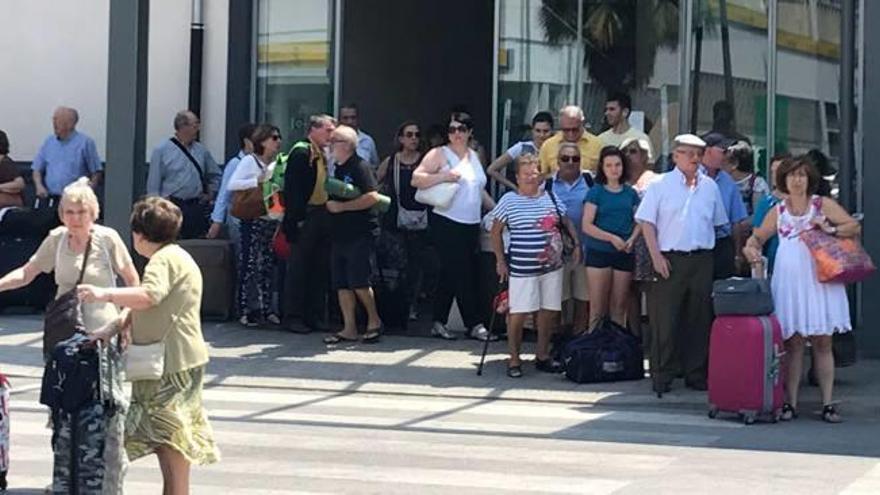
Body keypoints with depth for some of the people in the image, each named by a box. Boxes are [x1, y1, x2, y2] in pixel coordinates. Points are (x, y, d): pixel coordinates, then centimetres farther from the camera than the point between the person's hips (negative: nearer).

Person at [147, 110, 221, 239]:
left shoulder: (202, 151, 11)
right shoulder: (162, 151, -1)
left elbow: (215, 175, 25)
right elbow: (153, 184, -2)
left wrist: (210, 194, 13)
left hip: (197, 208, 5)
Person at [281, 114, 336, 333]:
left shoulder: (322, 155, 16)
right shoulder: (301, 152, -11)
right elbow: (292, 189, -17)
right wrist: (297, 219, -21)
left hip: (321, 216, 9)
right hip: (306, 218, -9)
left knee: (320, 268, 10)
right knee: (298, 268, -3)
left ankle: (313, 316, 17)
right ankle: (292, 317, 3)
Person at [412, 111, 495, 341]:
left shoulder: (474, 156, 16)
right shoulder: (439, 154, -3)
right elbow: (416, 179, -12)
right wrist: (444, 176, -21)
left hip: (471, 225, 7)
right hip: (447, 224, -6)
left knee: (450, 275, 9)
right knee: (461, 275, -6)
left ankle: (439, 323, 15)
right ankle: (474, 324, -2)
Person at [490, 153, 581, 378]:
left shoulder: (551, 198, 7)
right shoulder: (509, 200, -4)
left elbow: (566, 222, 20)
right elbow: (496, 232, 2)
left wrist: (577, 244, 9)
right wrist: (500, 260, -2)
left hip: (552, 266, 4)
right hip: (522, 267, -4)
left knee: (548, 311, 9)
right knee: (518, 313, -5)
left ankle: (542, 355, 23)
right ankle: (514, 359, 6)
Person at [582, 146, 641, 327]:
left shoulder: (631, 193, 10)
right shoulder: (595, 192, -1)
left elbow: (639, 222, 14)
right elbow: (587, 226, -7)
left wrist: (632, 239, -7)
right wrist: (612, 238, -16)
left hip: (624, 254, 3)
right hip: (599, 252, -3)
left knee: (619, 307, 5)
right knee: (597, 308, -4)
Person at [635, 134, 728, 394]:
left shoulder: (710, 187, 11)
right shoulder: (661, 185, 0)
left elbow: (717, 223, 18)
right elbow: (647, 222, -2)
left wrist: (709, 251, 10)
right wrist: (656, 256, -9)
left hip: (702, 259, 4)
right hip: (670, 259, -4)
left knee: (699, 318, 6)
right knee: (666, 319, -3)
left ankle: (696, 374, 14)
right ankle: (662, 375, 3)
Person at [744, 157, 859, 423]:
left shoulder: (823, 204, 6)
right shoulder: (778, 211, 12)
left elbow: (854, 227, 2)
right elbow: (758, 236, 18)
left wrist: (831, 230, -13)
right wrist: (751, 247, -4)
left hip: (820, 280, -1)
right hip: (789, 281, 1)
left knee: (822, 342, 1)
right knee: (793, 343, 1)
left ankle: (827, 403, 3)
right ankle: (791, 403, 4)